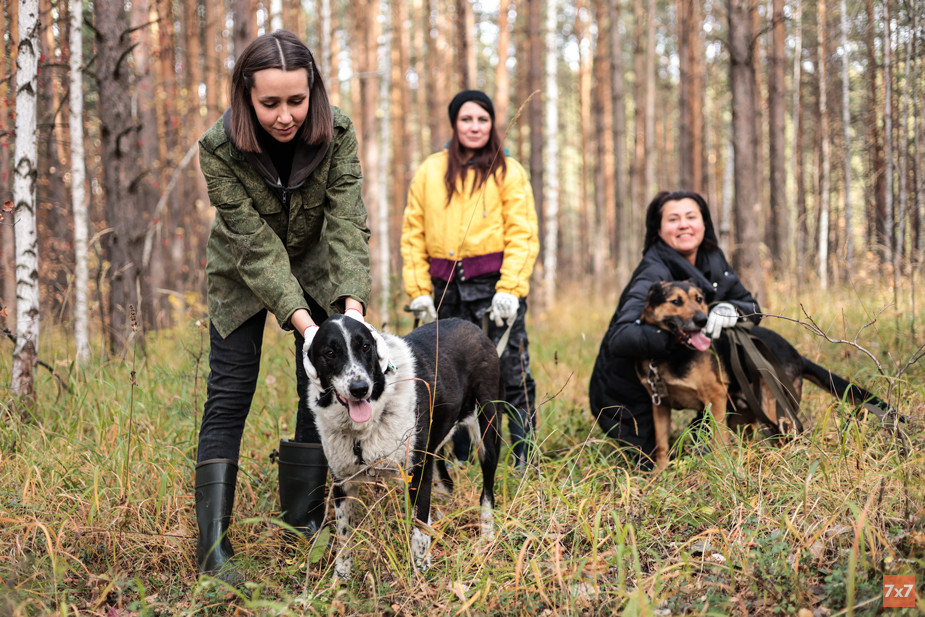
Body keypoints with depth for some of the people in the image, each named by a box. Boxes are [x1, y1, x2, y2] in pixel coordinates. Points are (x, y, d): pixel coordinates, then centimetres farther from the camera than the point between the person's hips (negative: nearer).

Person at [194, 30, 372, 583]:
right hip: (243, 275, -2)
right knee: (229, 396, -8)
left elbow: (347, 223, -27)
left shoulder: (337, 132, -23)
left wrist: (353, 303, -41)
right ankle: (214, 546, -9)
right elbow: (256, 245, -30)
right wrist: (302, 322, -38)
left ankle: (305, 523, 12)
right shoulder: (220, 148, -28)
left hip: (317, 268, 2)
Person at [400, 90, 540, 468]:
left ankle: (526, 461, 0)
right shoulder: (429, 172, 11)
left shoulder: (508, 172, 4)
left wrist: (509, 289, -13)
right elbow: (413, 234, 11)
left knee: (512, 375, -6)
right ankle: (462, 461, 19)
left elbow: (522, 235, -2)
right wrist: (419, 290, 3)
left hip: (496, 282, -3)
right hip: (447, 287, 3)